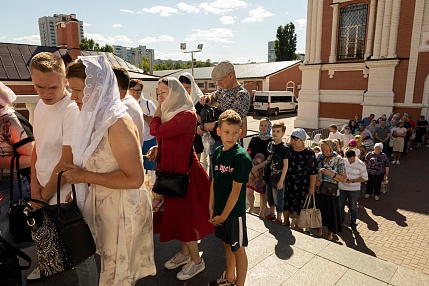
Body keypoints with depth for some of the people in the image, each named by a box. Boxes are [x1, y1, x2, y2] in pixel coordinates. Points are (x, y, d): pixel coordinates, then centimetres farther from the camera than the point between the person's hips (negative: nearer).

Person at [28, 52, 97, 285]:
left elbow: (67, 162, -22)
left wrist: (46, 193, -9)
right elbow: (37, 145, 11)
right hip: (43, 189, 8)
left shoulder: (73, 111, -24)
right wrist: (34, 182, 1)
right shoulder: (41, 105, 3)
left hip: (66, 194, -8)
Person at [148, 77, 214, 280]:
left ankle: (196, 260, 21)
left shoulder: (187, 115, -20)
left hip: (183, 170, -9)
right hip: (169, 168, 9)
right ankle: (185, 252, 36)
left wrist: (160, 107, -12)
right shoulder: (170, 113, 8)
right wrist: (157, 149, -2)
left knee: (184, 214, 2)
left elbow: (156, 131, -26)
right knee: (175, 213, 17)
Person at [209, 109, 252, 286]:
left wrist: (224, 215, -14)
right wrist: (212, 208, 4)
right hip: (220, 209, 7)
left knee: (238, 248, 10)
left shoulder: (241, 157, -21)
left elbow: (236, 190, -19)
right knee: (227, 244, 23)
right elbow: (214, 182, 6)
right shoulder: (217, 153, -1)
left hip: (234, 211, -7)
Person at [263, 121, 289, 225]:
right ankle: (271, 214, 41)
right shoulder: (270, 144, 4)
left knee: (278, 200, 7)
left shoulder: (284, 148, -14)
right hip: (269, 176, 6)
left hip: (278, 178, -6)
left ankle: (279, 219, 25)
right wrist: (265, 175, 11)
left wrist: (281, 180, -15)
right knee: (269, 197, 21)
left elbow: (285, 165, -14)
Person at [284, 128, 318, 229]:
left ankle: (297, 225, 27)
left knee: (299, 207, 6)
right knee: (286, 204, 13)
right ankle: (286, 223, 35)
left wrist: (311, 187, -9)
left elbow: (313, 172, -9)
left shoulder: (309, 153, -12)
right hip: (287, 183, 4)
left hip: (301, 186, -4)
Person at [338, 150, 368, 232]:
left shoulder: (361, 164, -11)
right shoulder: (343, 161, -5)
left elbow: (365, 178, -9)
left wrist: (353, 180, -20)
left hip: (354, 190, -2)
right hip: (342, 188, 2)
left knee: (353, 208, 10)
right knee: (340, 206, 12)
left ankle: (353, 225, 26)